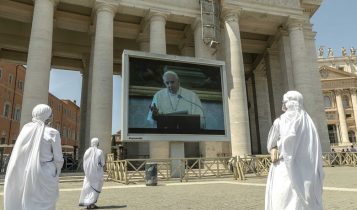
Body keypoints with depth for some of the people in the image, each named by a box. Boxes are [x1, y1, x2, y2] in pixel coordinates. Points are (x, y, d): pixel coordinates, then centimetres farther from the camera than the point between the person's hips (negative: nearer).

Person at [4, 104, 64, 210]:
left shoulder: (26, 129, 1)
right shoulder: (52, 133, -10)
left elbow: (17, 155, 4)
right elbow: (58, 159, -6)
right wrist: (56, 173, 11)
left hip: (26, 173, 5)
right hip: (46, 175, -4)